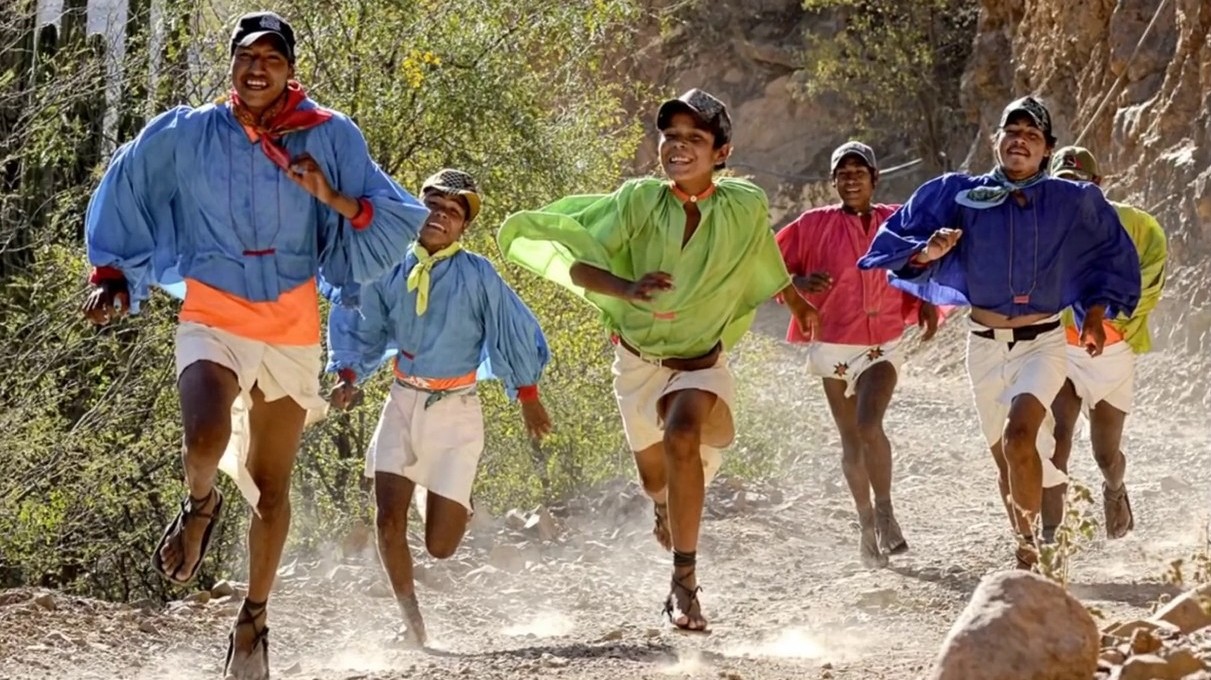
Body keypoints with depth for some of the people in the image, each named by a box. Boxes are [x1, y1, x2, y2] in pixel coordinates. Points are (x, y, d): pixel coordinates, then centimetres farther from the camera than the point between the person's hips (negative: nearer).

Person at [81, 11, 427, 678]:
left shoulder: (329, 139, -3)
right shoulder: (184, 135, -2)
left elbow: (399, 221, -5)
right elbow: (125, 195, 13)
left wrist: (332, 197, -21)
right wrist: (112, 274, 7)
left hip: (292, 328, 1)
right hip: (213, 317, -1)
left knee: (270, 489, 8)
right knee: (205, 439, -30)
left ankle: (253, 618, 29)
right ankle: (199, 507, 6)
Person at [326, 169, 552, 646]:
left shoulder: (476, 276, -10)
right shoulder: (389, 272, -2)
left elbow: (514, 333, 0)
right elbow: (361, 330, 12)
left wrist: (528, 397, 6)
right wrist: (349, 376, -3)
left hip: (456, 413, -2)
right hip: (402, 406, 2)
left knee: (440, 546, -2)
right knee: (389, 522, -10)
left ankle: (459, 508, 36)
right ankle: (412, 621, 8)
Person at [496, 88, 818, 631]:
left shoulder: (745, 208, -15)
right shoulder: (639, 199, -18)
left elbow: (767, 262, 7)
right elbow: (577, 262, -22)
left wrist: (798, 304, 27)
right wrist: (626, 287, -43)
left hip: (701, 360, -2)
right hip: (638, 357, 2)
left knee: (682, 436, -33)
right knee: (654, 476, 20)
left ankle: (684, 583, -27)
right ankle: (670, 508, 61)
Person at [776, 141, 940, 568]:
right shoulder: (815, 225, -1)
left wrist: (927, 306, 0)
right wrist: (798, 283, -17)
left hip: (882, 345, -1)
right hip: (833, 347, 1)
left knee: (869, 425, -23)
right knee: (851, 441, 10)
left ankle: (885, 511, -11)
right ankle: (867, 523, 24)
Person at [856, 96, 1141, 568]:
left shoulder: (1072, 204, -1)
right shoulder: (961, 196, -1)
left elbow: (1110, 256, 14)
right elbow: (896, 242, 1)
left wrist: (1095, 314, 3)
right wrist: (927, 253, -20)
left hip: (1043, 343, -2)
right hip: (985, 346, 2)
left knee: (1019, 434, -26)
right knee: (1005, 458, 10)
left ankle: (1032, 540, -15)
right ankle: (1027, 548, 29)